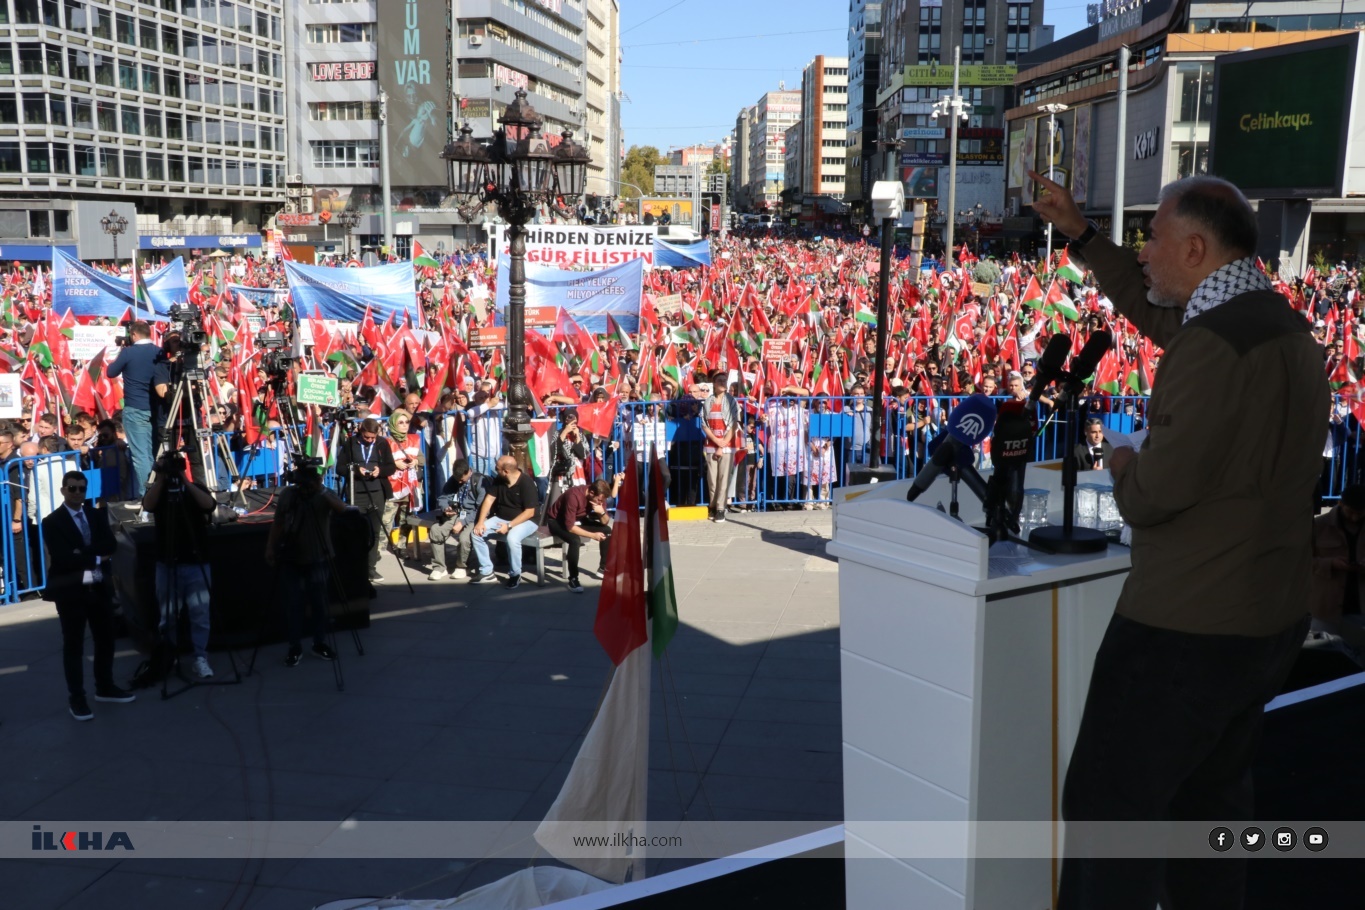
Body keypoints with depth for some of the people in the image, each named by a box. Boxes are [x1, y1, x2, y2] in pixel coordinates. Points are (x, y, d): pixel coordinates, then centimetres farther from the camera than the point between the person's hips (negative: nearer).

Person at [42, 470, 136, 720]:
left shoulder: (97, 516, 9)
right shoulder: (52, 522, -7)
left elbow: (110, 546, -4)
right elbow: (62, 558, -19)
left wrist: (83, 554, -18)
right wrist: (96, 558, -13)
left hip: (98, 587, 5)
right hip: (70, 590, -5)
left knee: (106, 639, 13)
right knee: (73, 645, 3)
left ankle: (105, 688, 27)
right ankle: (76, 698, 11)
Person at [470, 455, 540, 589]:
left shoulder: (527, 482, -21)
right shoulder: (499, 480, 0)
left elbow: (529, 512, -22)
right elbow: (489, 499, 0)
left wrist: (509, 526, -27)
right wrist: (481, 522, -13)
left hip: (525, 521, -7)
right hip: (501, 518, 7)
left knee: (512, 538, -37)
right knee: (477, 532, -11)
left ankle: (515, 574, -14)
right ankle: (486, 571, -1)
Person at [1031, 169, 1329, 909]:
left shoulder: (1215, 343, -23)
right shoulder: (1281, 323, 9)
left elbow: (1156, 492, -24)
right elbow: (1156, 314, 23)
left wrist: (1122, 465, -2)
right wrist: (1078, 233, 25)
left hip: (1186, 626, -10)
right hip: (1272, 617, 10)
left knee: (1108, 804, 0)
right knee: (1211, 796, 23)